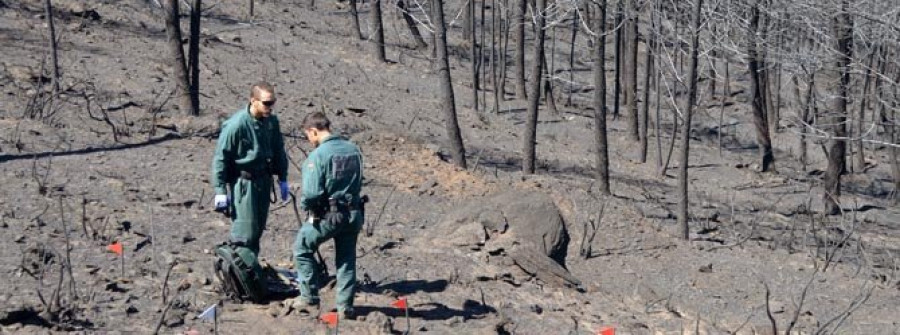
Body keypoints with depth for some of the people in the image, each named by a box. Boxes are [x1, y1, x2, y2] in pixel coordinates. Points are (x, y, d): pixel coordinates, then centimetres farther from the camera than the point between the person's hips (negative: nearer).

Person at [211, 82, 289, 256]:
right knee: (244, 234, -9)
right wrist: (220, 190, -14)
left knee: (258, 229, 15)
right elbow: (220, 158, -14)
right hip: (243, 182, -7)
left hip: (264, 180, 7)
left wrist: (282, 179, 18)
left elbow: (278, 150, 17)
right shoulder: (236, 124, -20)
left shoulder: (272, 121, 1)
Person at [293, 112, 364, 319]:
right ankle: (345, 306, 17)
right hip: (353, 214, 6)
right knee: (347, 260, 15)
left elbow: (311, 193, -20)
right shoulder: (353, 150, 4)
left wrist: (304, 205, -1)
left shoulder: (318, 155, -17)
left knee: (302, 249, 16)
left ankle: (310, 295, 15)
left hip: (328, 215, -6)